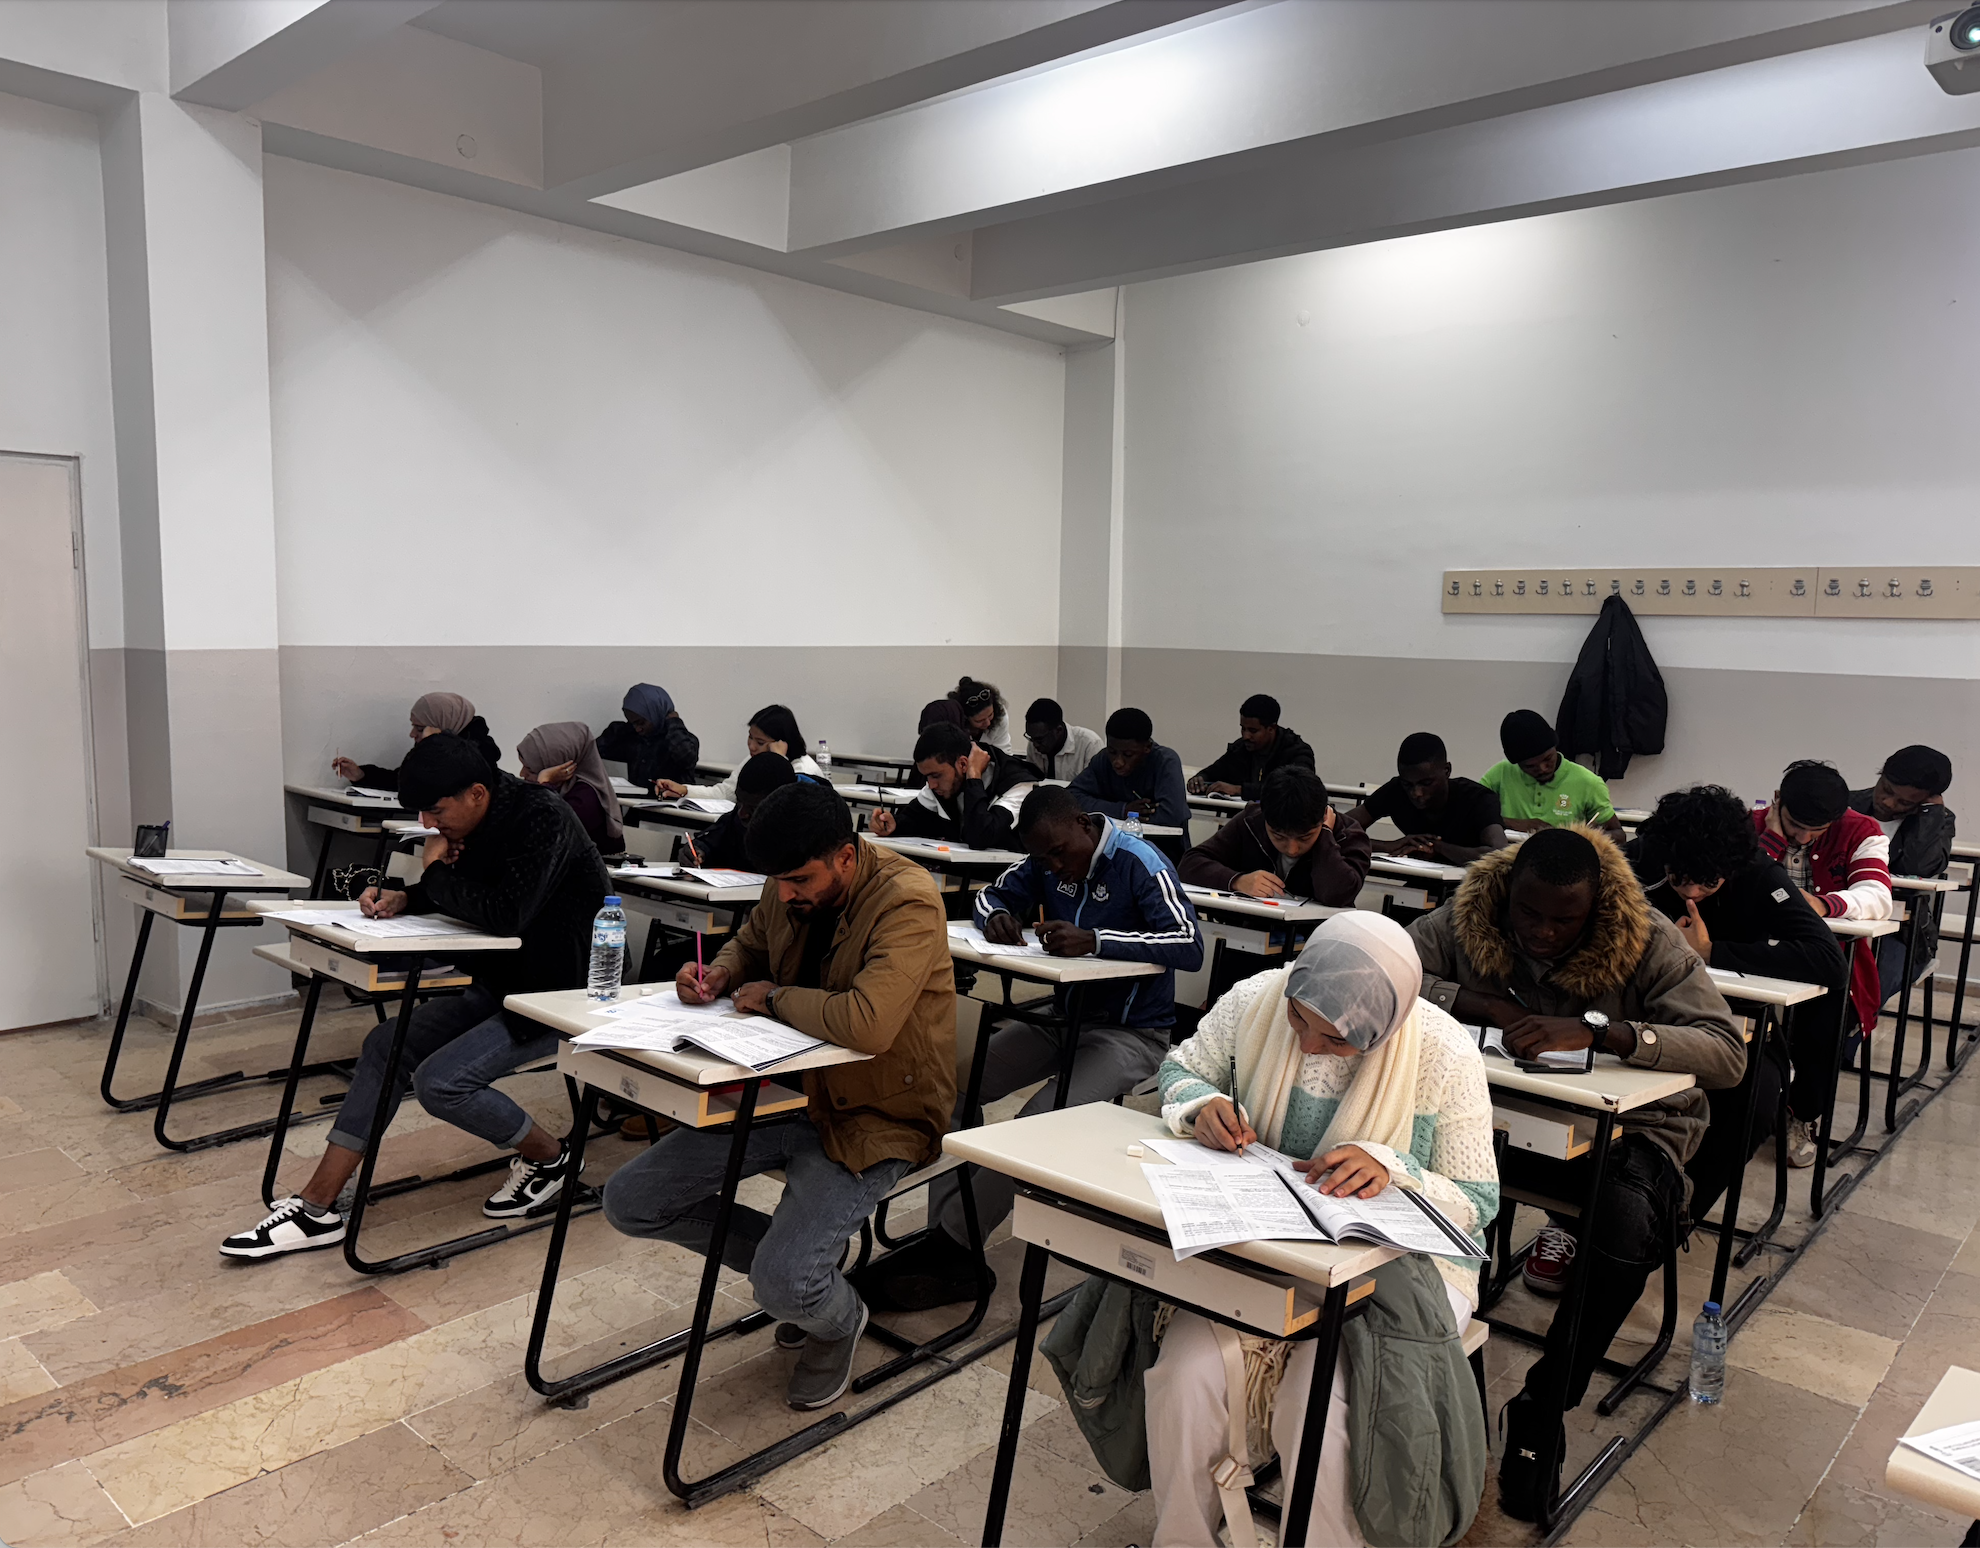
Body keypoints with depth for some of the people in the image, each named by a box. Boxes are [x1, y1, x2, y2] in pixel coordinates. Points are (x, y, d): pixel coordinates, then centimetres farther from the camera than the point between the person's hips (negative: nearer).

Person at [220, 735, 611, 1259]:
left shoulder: (542, 818, -22)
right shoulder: (486, 821, 5)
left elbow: (505, 914, -31)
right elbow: (457, 896, 20)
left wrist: (437, 872, -14)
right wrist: (403, 898, -3)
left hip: (563, 995, -9)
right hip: (499, 985, 10)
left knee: (442, 1081, -22)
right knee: (386, 1046, 1)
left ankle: (547, 1156, 4)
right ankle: (316, 1207, 7)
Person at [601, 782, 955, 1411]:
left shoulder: (908, 901, -24)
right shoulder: (789, 888, -1)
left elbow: (868, 1024, -38)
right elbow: (750, 944, 22)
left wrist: (774, 997, -20)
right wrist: (718, 974, -3)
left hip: (872, 1119, -7)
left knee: (784, 1286, -25)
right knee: (629, 1202, 1)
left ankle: (840, 1319, 15)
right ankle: (795, 1254, 18)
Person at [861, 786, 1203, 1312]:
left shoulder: (1139, 864, -16)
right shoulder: (1046, 862, 4)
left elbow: (1190, 946, -26)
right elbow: (993, 894, 16)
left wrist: (1095, 941, -36)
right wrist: (996, 918, -10)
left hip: (1130, 1032, -7)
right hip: (1062, 1017, 7)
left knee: (1039, 1121, -31)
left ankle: (948, 1245, -23)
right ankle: (946, 1237, -15)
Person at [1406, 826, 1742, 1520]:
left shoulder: (1649, 944, -13)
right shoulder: (1467, 921, -7)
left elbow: (1727, 1053, -22)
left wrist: (1597, 1031, -36)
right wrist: (1482, 1004, -24)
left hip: (1627, 1124, -2)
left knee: (1627, 1227, -34)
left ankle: (1544, 1407, -10)